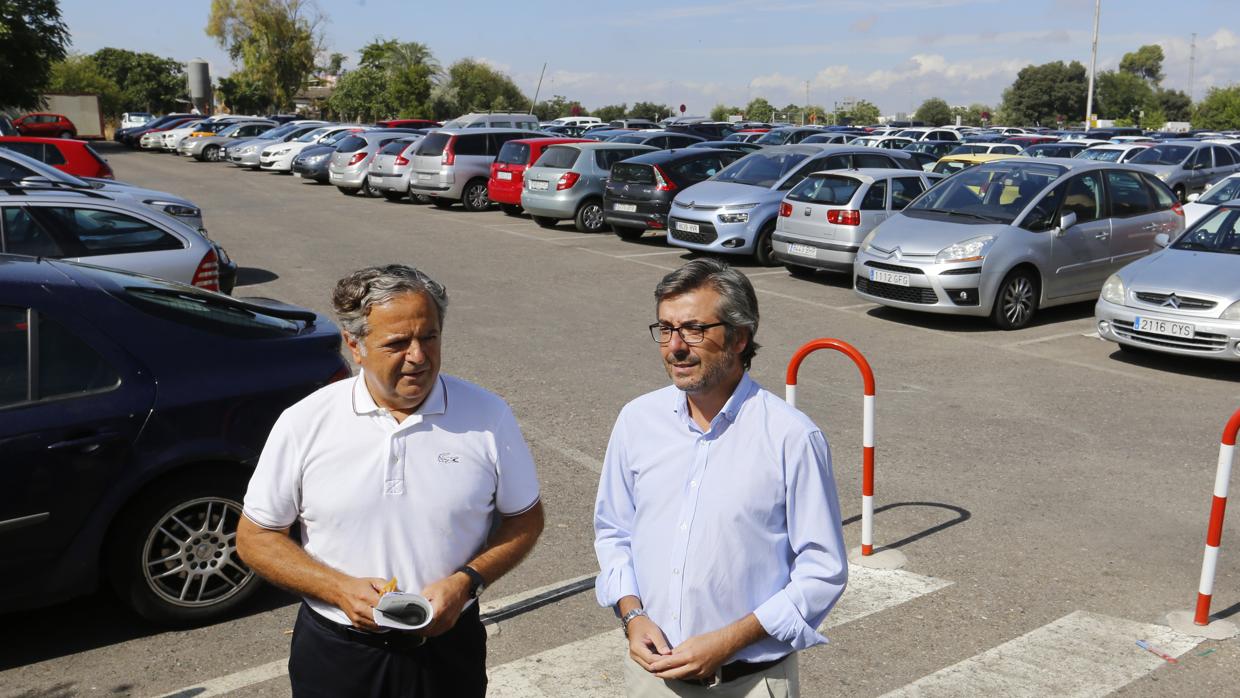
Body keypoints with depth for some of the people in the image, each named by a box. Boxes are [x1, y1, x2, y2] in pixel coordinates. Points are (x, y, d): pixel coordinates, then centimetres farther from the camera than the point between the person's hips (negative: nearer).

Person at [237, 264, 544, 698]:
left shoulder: (487, 417, -9)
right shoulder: (303, 425, -10)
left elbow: (525, 519, 2)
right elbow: (255, 537, -2)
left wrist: (466, 581, -15)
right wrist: (340, 589, -16)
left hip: (448, 648, 1)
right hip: (334, 652, 0)